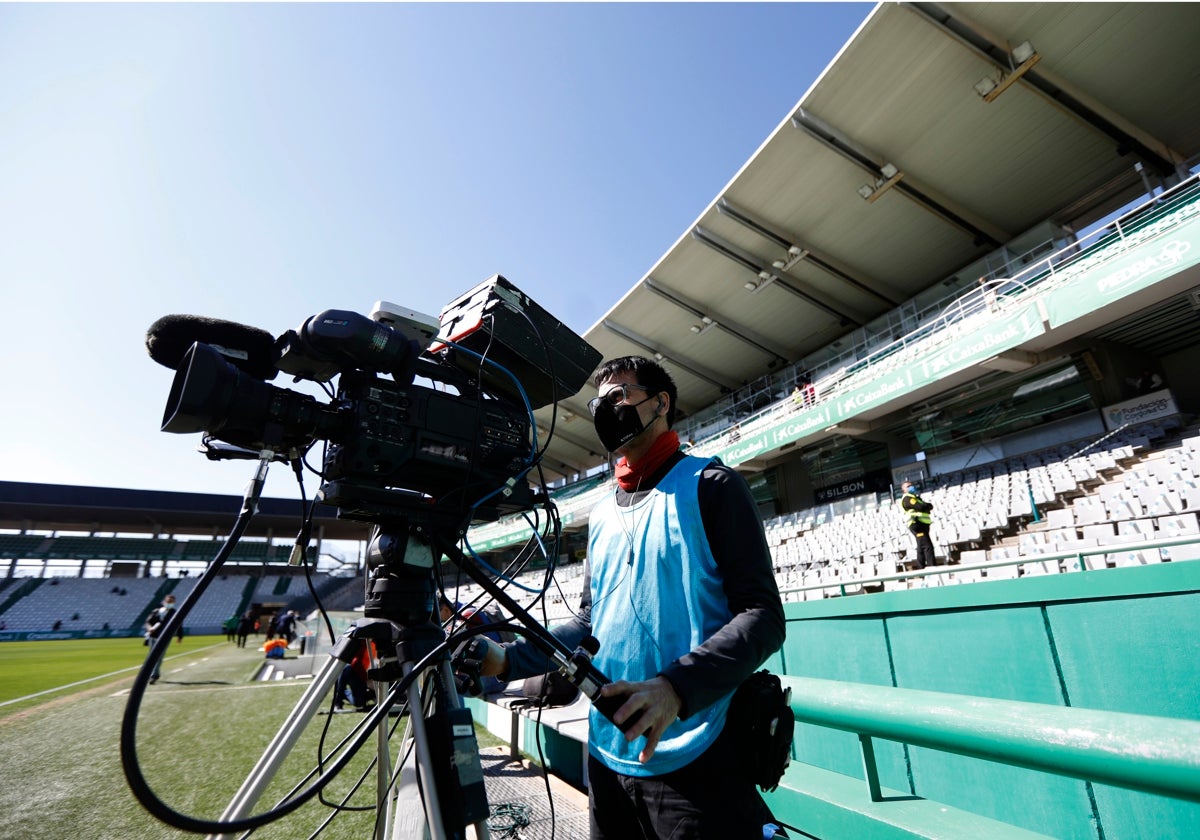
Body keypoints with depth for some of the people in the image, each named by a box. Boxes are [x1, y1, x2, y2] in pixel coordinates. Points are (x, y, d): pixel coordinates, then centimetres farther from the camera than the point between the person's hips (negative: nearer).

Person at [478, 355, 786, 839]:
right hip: (608, 759, 6)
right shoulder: (602, 515, 11)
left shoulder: (710, 486, -7)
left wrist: (676, 687, -28)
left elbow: (762, 615, -14)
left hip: (696, 762, -6)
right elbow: (591, 623, 14)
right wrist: (509, 660, 1)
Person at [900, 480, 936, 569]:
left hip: (922, 525, 10)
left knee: (921, 548, 13)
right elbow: (921, 507, -18)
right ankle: (932, 566, -18)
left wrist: (926, 505, -4)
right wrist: (927, 505, 1)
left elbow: (930, 506, 18)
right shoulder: (907, 498, -6)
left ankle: (920, 566, 18)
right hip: (917, 525, -10)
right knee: (927, 546, -16)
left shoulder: (915, 497, 27)